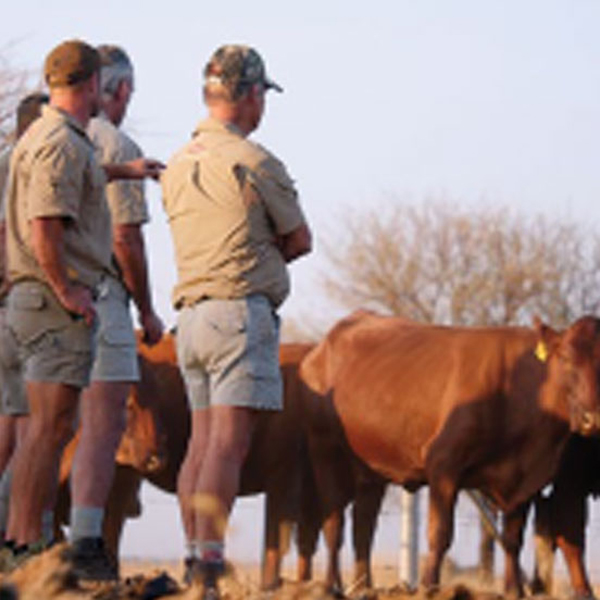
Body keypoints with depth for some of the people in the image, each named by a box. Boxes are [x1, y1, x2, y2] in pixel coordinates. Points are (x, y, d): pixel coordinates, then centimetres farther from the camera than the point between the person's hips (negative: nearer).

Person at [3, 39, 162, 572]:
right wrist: (68, 291, -17)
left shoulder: (43, 136, 17)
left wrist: (120, 172, 53)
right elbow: (44, 229, -24)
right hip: (59, 305, -10)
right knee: (52, 426, -11)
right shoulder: (62, 144, -14)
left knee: (47, 428, 12)